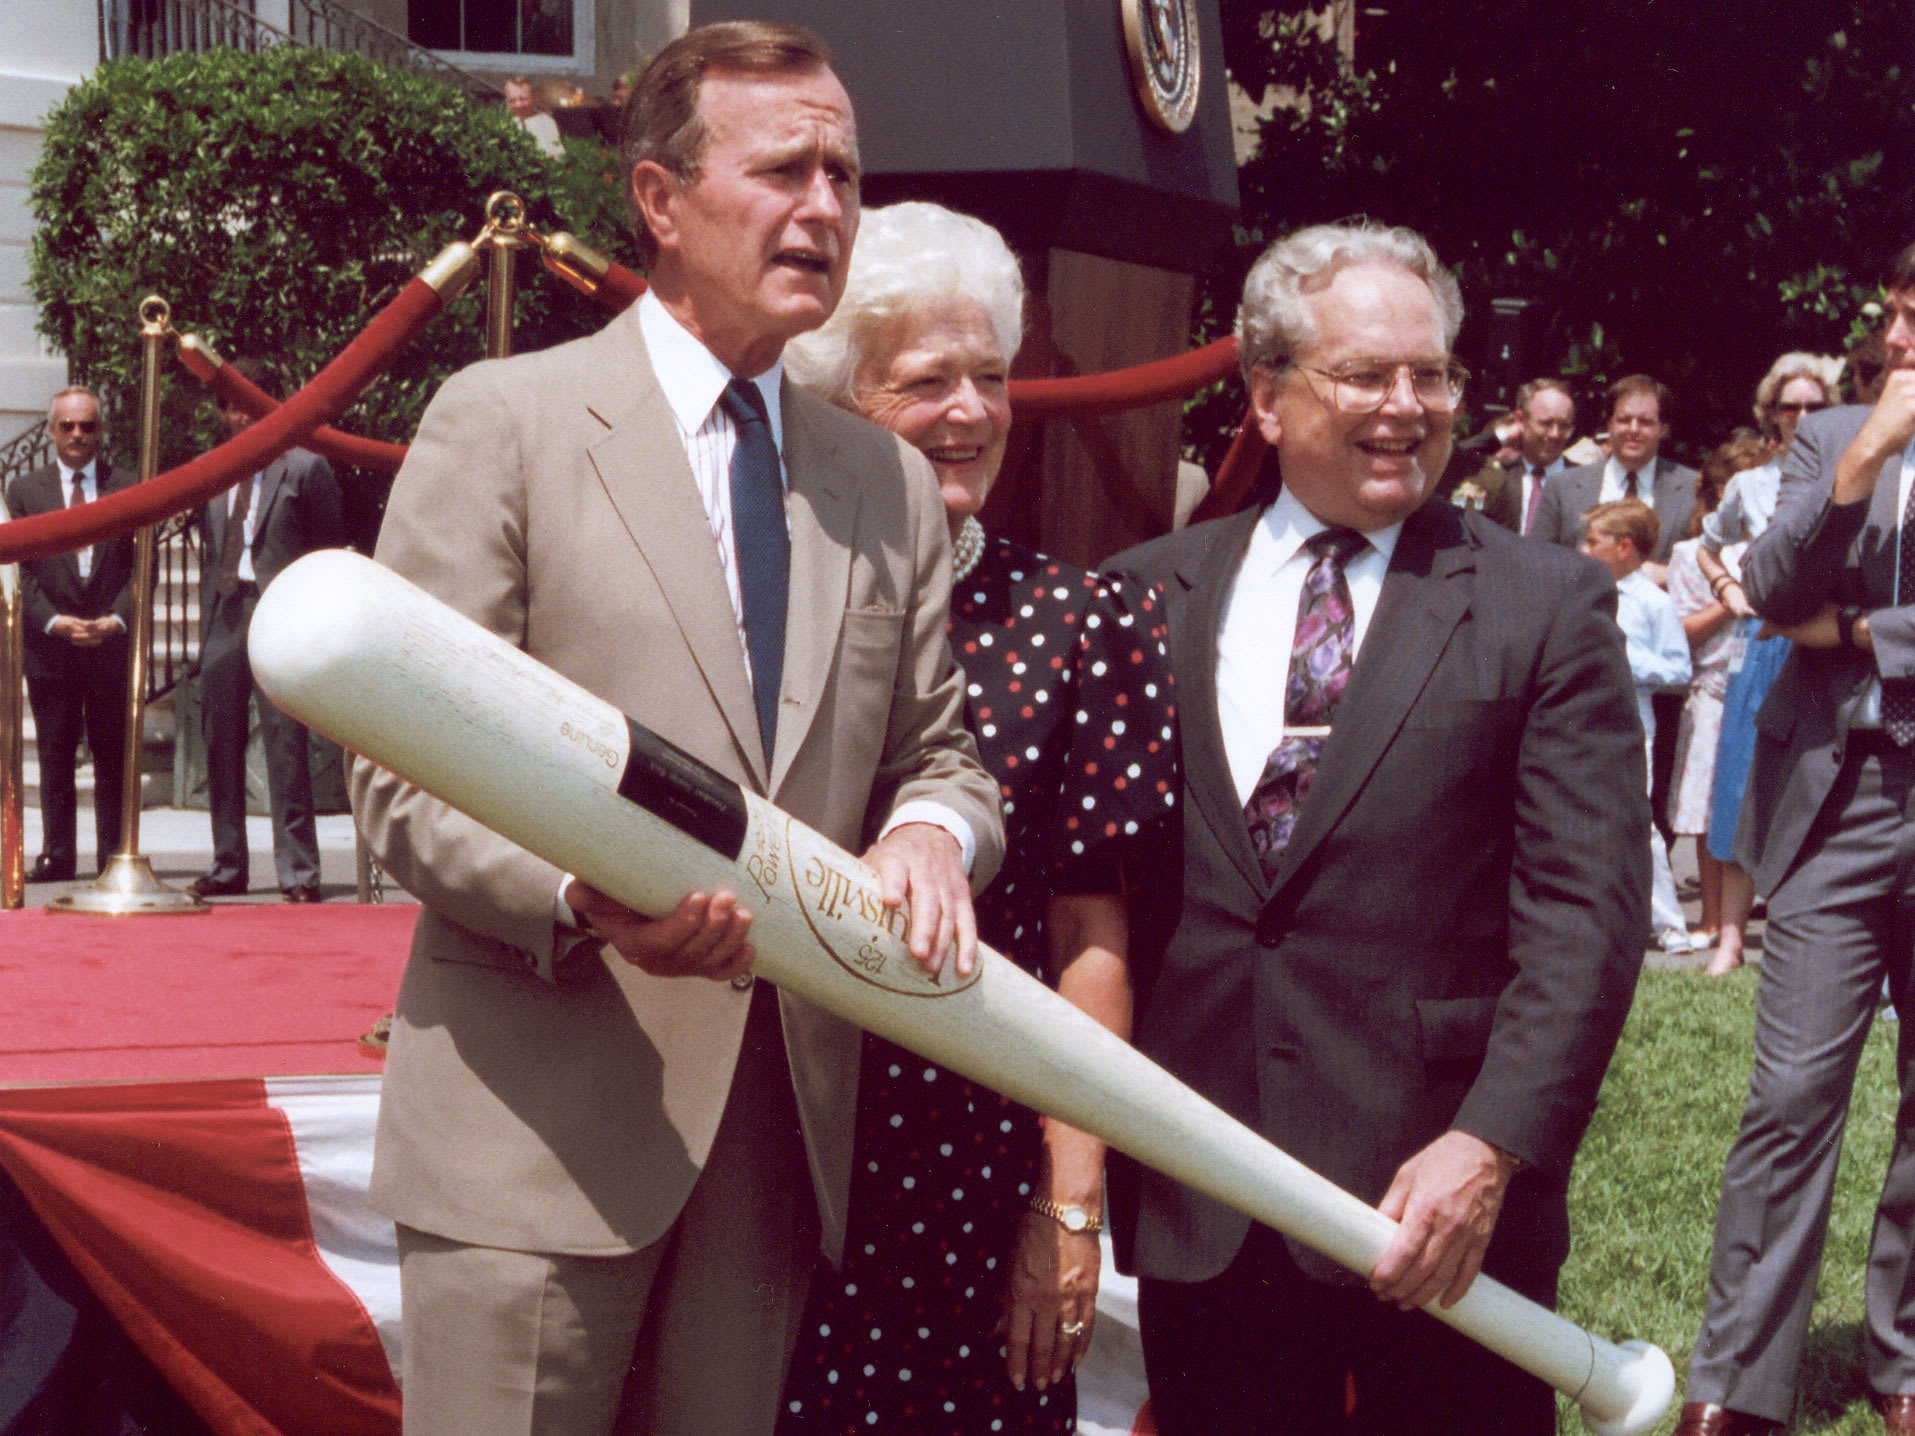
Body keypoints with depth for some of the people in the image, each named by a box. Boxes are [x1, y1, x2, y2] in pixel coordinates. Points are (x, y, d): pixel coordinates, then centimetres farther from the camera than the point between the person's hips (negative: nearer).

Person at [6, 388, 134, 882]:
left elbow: (142, 566, 3)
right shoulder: (25, 490, 8)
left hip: (113, 643, 0)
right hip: (49, 648, 0)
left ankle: (114, 854, 8)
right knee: (55, 757, 3)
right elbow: (21, 569, 2)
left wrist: (117, 619, -11)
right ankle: (57, 854, 8)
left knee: (114, 757, 2)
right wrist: (53, 621, -11)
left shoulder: (129, 489, 7)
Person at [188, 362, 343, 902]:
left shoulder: (304, 468, 2)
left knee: (286, 747, -8)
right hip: (223, 618, 5)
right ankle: (228, 866, 15)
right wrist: (208, 618, 12)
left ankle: (298, 872, -4)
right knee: (221, 749, 7)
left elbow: (329, 553, 2)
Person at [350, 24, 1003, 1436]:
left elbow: (940, 755, 18)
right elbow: (404, 779, -5)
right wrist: (584, 895, -24)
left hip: (780, 1128, 5)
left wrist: (931, 829, -7)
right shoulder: (503, 421, -2)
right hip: (542, 1131, -5)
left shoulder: (891, 484, 15)